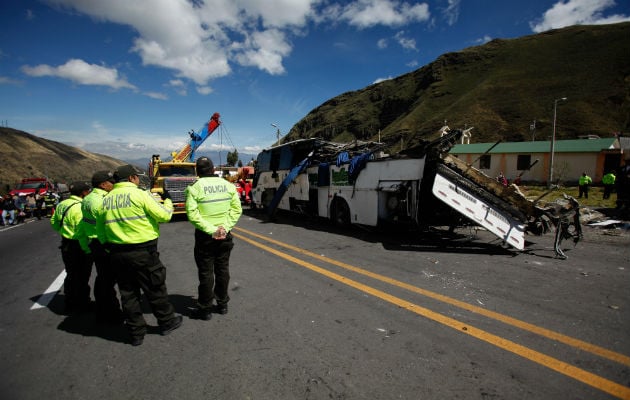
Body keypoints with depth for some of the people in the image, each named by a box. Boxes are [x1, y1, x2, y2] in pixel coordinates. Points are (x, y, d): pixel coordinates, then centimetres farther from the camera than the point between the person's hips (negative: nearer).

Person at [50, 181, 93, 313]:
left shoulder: (61, 205, 6)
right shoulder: (80, 207, -23)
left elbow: (54, 223, 19)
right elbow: (82, 232, -27)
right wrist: (88, 250, -22)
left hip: (66, 244, 9)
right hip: (78, 247, -9)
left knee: (71, 275, 22)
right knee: (81, 277, 5)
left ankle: (70, 303, 35)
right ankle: (81, 305, 17)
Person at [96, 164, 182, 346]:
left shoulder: (105, 200, 6)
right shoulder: (140, 195, -13)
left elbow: (100, 230, 11)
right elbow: (164, 215, -12)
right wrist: (167, 201, 7)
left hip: (117, 254, 6)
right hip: (143, 252, -5)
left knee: (128, 293, 15)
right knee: (155, 290, 11)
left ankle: (136, 332, 25)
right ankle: (167, 322, 27)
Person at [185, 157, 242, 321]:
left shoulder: (194, 188, -10)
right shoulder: (228, 185, 0)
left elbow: (192, 214, -18)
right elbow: (236, 209, -3)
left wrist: (211, 230, -17)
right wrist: (225, 227, -9)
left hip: (204, 236, -3)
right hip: (225, 235, 3)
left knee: (206, 272, 7)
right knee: (223, 270, 15)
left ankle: (205, 309, 18)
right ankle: (222, 304, 28)